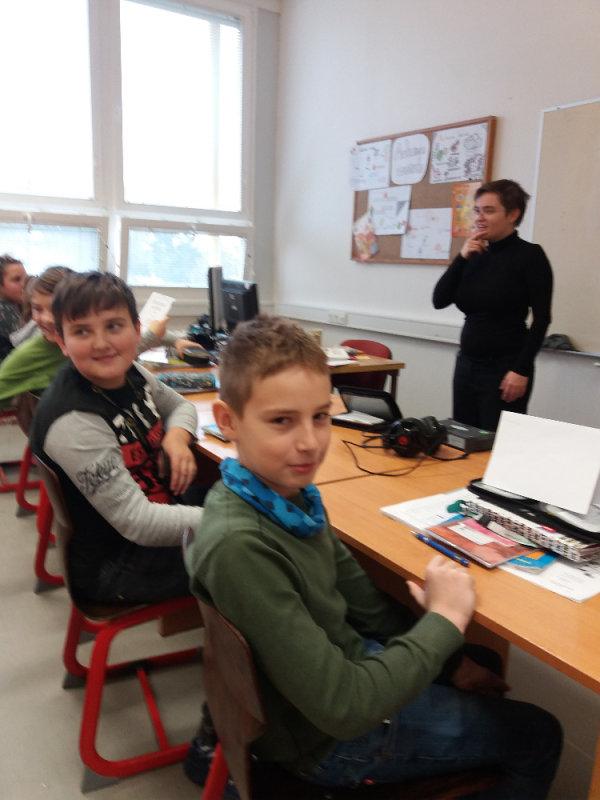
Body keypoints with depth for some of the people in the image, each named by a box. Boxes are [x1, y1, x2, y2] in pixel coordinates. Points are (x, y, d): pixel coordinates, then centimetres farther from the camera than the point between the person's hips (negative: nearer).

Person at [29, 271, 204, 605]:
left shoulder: (130, 372, -7)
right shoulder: (72, 422, -29)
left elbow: (180, 405, 13)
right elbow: (139, 525, -30)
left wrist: (177, 437, -9)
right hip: (112, 566, -7)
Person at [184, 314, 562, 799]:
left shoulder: (292, 492, -8)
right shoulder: (238, 546, -34)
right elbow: (342, 710, -31)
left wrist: (449, 661, 2)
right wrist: (444, 621, -20)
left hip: (350, 660, 7)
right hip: (331, 739, -7)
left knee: (485, 674, 30)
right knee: (538, 738, 10)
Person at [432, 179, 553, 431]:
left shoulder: (529, 255, -6)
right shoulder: (475, 255, 10)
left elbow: (541, 319, -10)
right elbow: (440, 301, 2)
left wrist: (522, 370, -16)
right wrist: (462, 257, -6)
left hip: (504, 368, -6)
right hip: (466, 363, 6)